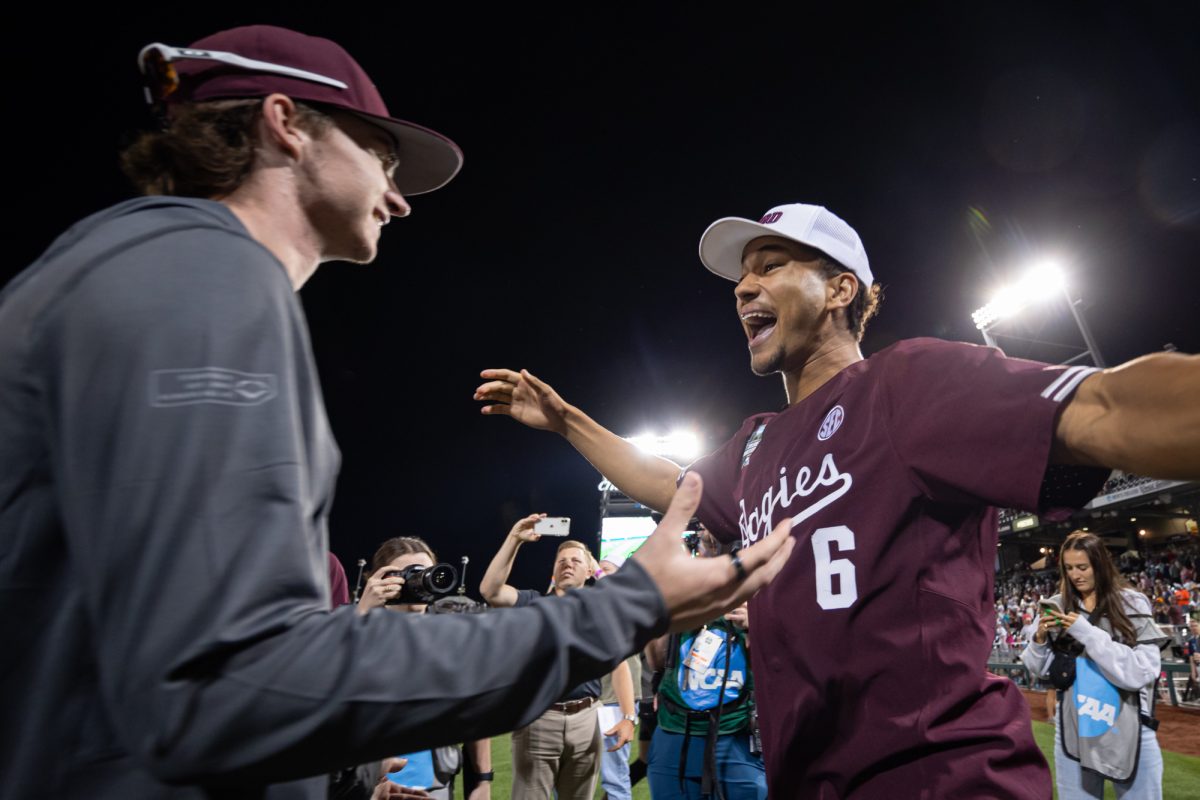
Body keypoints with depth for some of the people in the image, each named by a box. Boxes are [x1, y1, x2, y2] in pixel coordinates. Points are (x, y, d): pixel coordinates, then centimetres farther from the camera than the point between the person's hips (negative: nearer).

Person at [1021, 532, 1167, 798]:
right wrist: (1040, 639, -12)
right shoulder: (1058, 606, 1)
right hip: (1073, 730, 3)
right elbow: (1041, 669, 7)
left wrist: (1089, 633, -21)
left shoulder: (1132, 604, -7)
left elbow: (1142, 672, -15)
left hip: (1129, 732, -2)